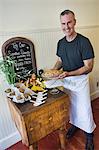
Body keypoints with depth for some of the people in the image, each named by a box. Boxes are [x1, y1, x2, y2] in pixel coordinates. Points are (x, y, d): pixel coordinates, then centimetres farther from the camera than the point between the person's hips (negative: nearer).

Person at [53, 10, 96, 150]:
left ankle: (89, 134, 35)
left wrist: (69, 73, -30)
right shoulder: (61, 42, 0)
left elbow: (88, 67, -19)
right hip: (66, 80, 5)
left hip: (80, 80, -5)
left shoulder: (84, 42, -19)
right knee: (71, 105, 22)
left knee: (84, 109, 8)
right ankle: (74, 124, 50)